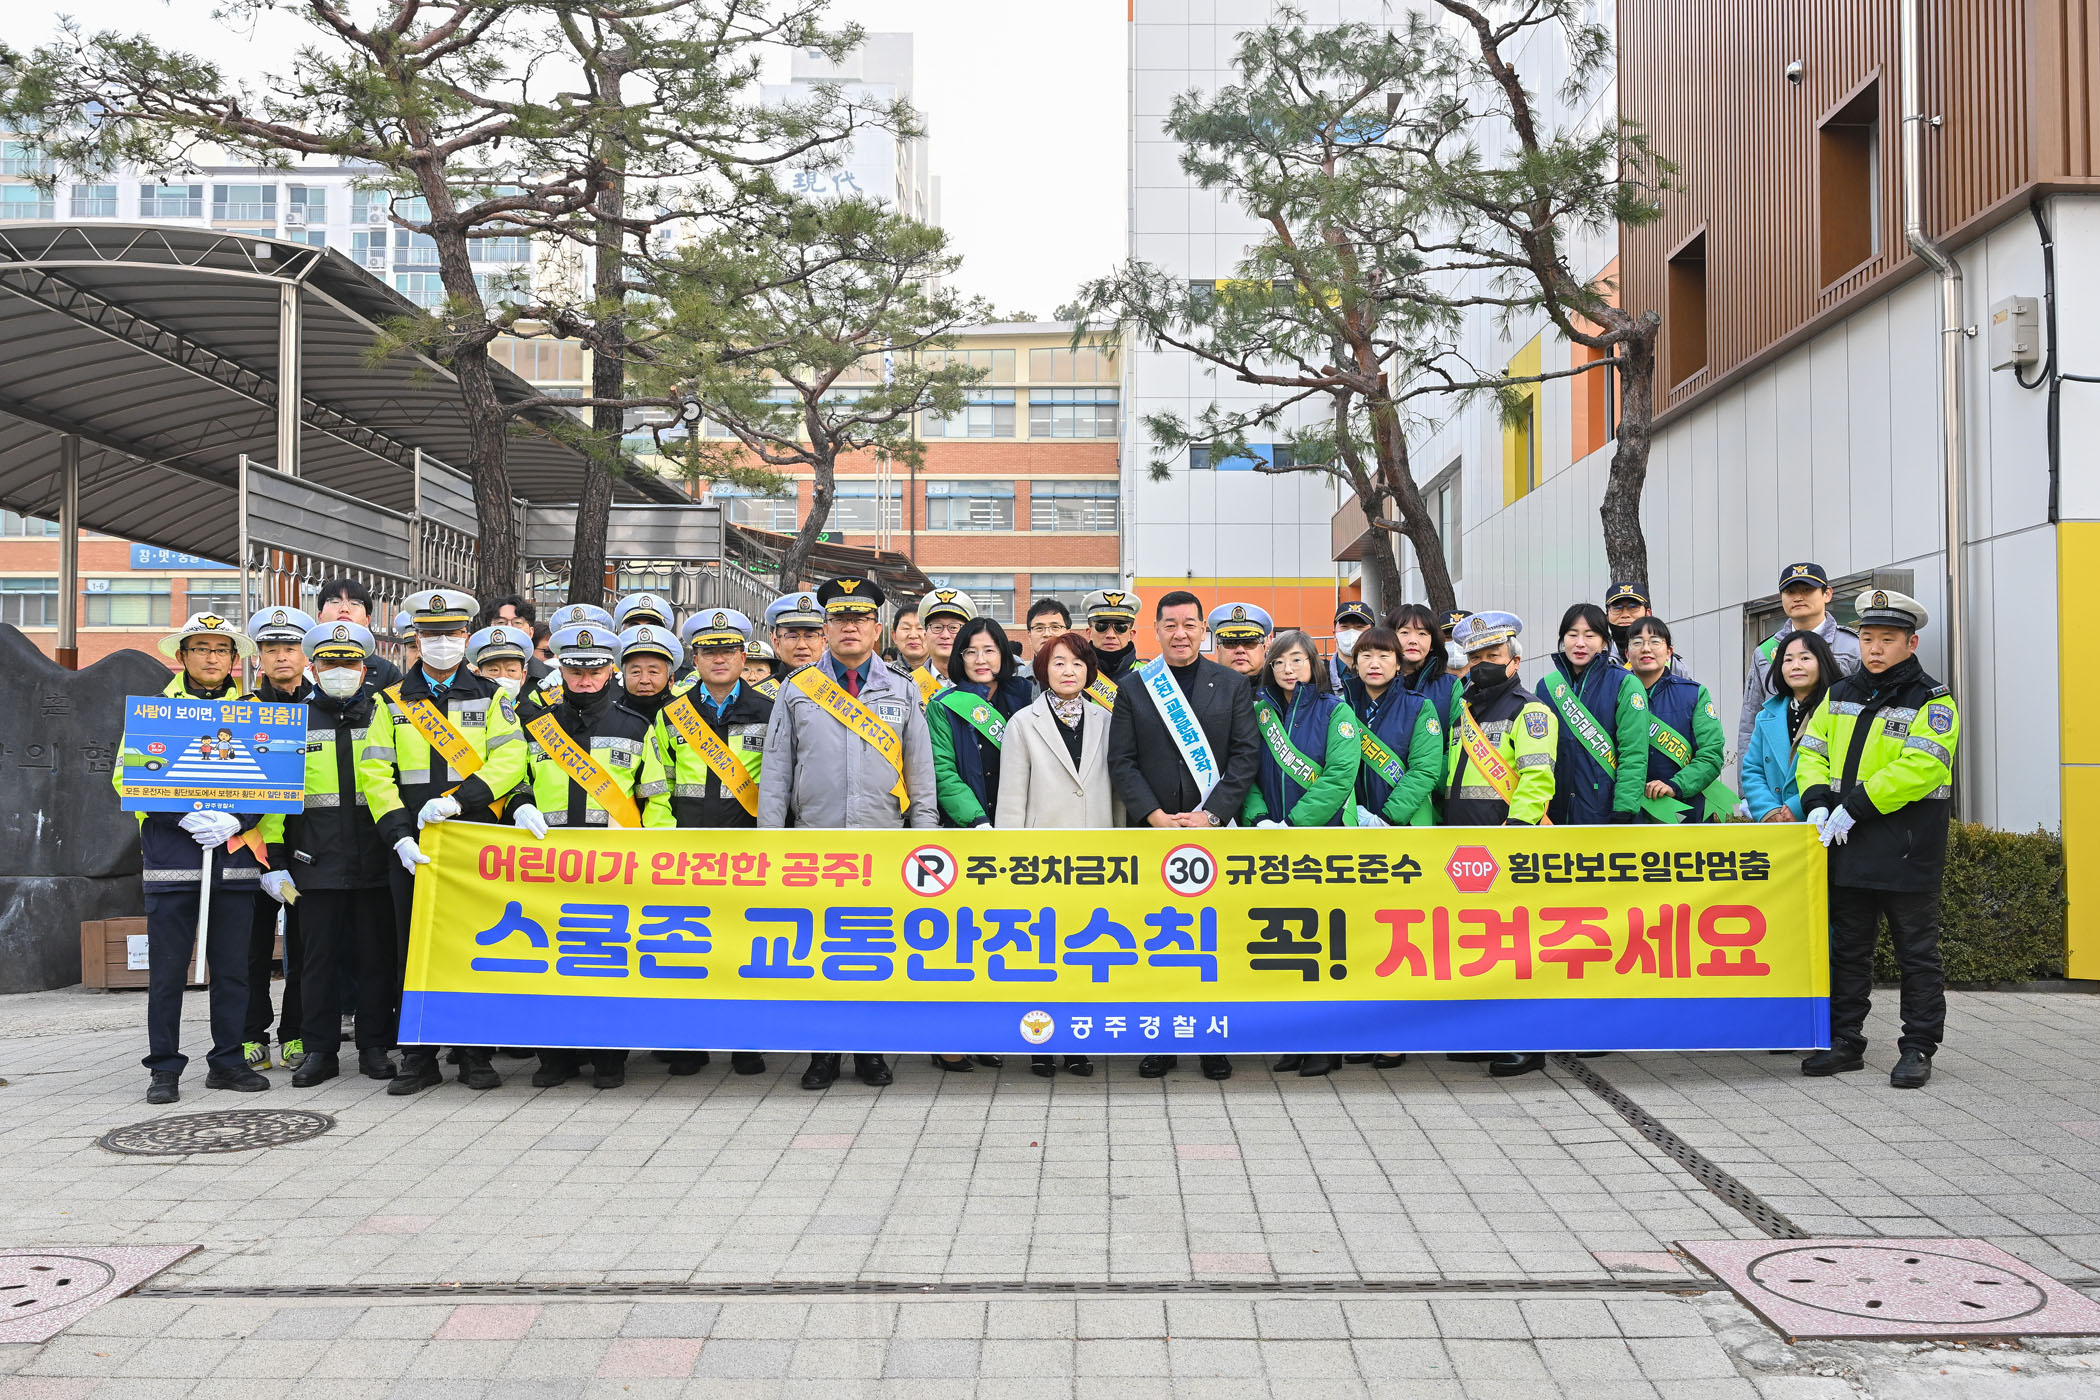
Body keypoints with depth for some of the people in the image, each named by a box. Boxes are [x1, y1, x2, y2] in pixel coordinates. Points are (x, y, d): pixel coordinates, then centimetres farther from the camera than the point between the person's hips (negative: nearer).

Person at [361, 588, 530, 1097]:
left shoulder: (491, 698, 8)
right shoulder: (392, 702, 10)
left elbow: (509, 762, -4)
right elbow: (375, 774, 3)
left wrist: (457, 800, -17)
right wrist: (399, 836, -10)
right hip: (413, 848, 1)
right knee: (414, 949, 3)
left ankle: (476, 1055, 12)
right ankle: (419, 1059, 12)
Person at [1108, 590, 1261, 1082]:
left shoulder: (1233, 685, 7)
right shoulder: (1133, 689, 7)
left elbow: (1246, 756, 1)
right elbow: (1121, 762, 3)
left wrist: (1210, 815, -9)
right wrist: (1156, 816, -9)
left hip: (1215, 829, 0)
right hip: (1151, 830, 0)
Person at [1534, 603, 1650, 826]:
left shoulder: (1626, 685, -3)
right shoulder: (1547, 686, 10)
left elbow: (1634, 754, -9)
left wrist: (1623, 813, -16)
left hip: (1607, 813, -4)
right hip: (1557, 814, 4)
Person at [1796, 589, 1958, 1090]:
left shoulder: (1932, 702, -6)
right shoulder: (1840, 696, 13)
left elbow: (1920, 767, -18)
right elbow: (1811, 753, 10)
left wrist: (1855, 807, -22)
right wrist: (1818, 803, -9)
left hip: (1908, 852, -6)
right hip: (1848, 849, 6)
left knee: (1917, 953, 3)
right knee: (1847, 949, 12)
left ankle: (1918, 1048, 12)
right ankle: (1845, 1043, 22)